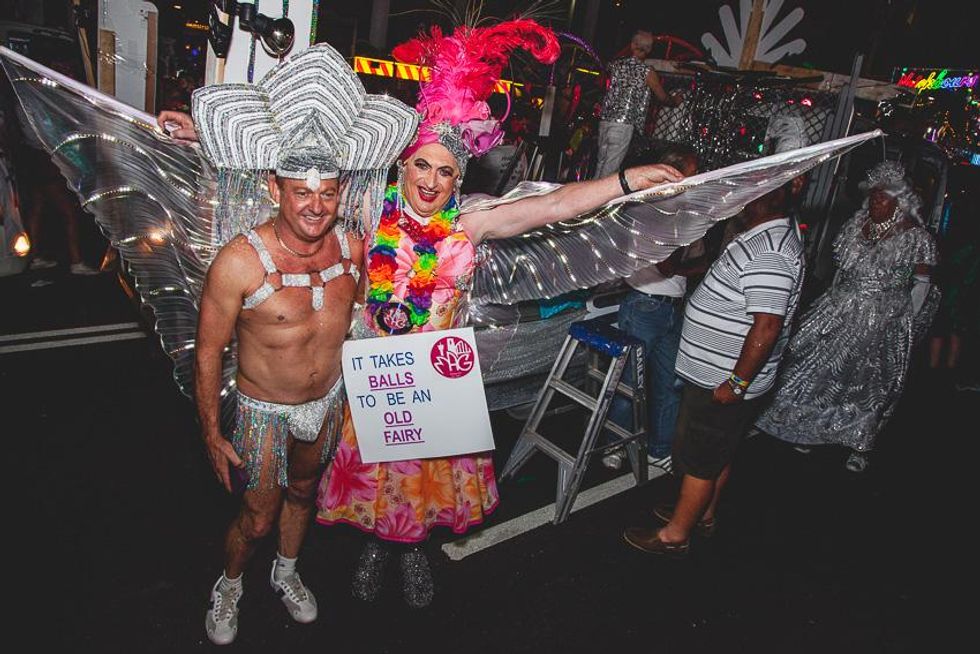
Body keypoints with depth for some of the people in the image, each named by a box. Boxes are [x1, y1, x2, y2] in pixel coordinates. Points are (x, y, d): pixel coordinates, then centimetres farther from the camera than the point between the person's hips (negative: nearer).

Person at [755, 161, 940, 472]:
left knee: (870, 380, 3)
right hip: (841, 313, 5)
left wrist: (906, 324, -8)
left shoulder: (914, 236, -8)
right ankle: (811, 429, 25)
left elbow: (921, 283, -4)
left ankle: (860, 445, 21)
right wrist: (832, 303, 12)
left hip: (884, 321, -4)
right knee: (822, 366, 6)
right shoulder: (856, 225, 5)